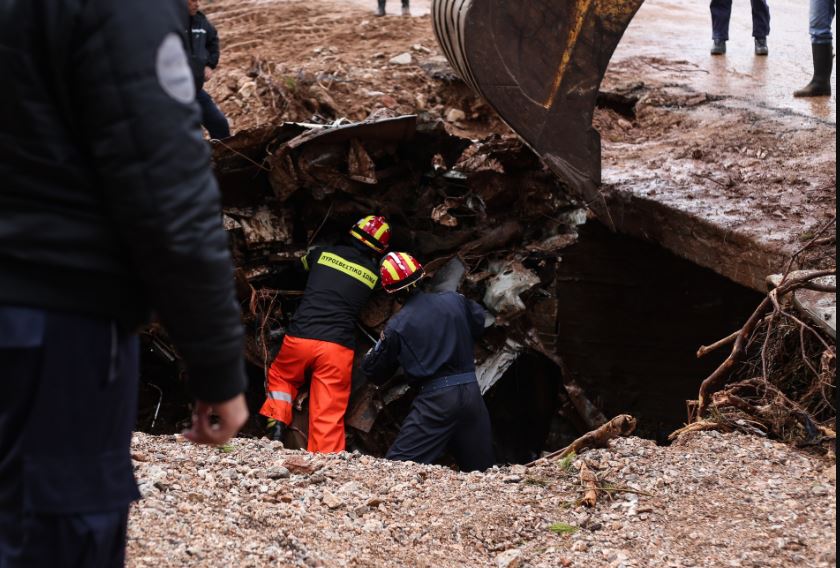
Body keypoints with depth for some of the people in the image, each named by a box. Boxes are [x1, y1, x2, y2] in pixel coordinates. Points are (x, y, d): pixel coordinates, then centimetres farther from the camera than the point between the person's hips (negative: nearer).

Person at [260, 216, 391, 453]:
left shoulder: (322, 254, 9)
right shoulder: (374, 274, 8)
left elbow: (301, 265, 31)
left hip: (300, 337, 1)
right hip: (338, 347, -1)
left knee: (281, 377, 28)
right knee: (329, 414, 2)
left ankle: (277, 422, 10)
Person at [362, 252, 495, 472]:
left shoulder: (397, 327, -6)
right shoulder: (454, 300, 2)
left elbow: (373, 371, 5)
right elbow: (481, 323, 21)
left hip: (436, 399, -4)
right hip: (472, 392, 4)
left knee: (399, 463, -3)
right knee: (481, 468, 17)